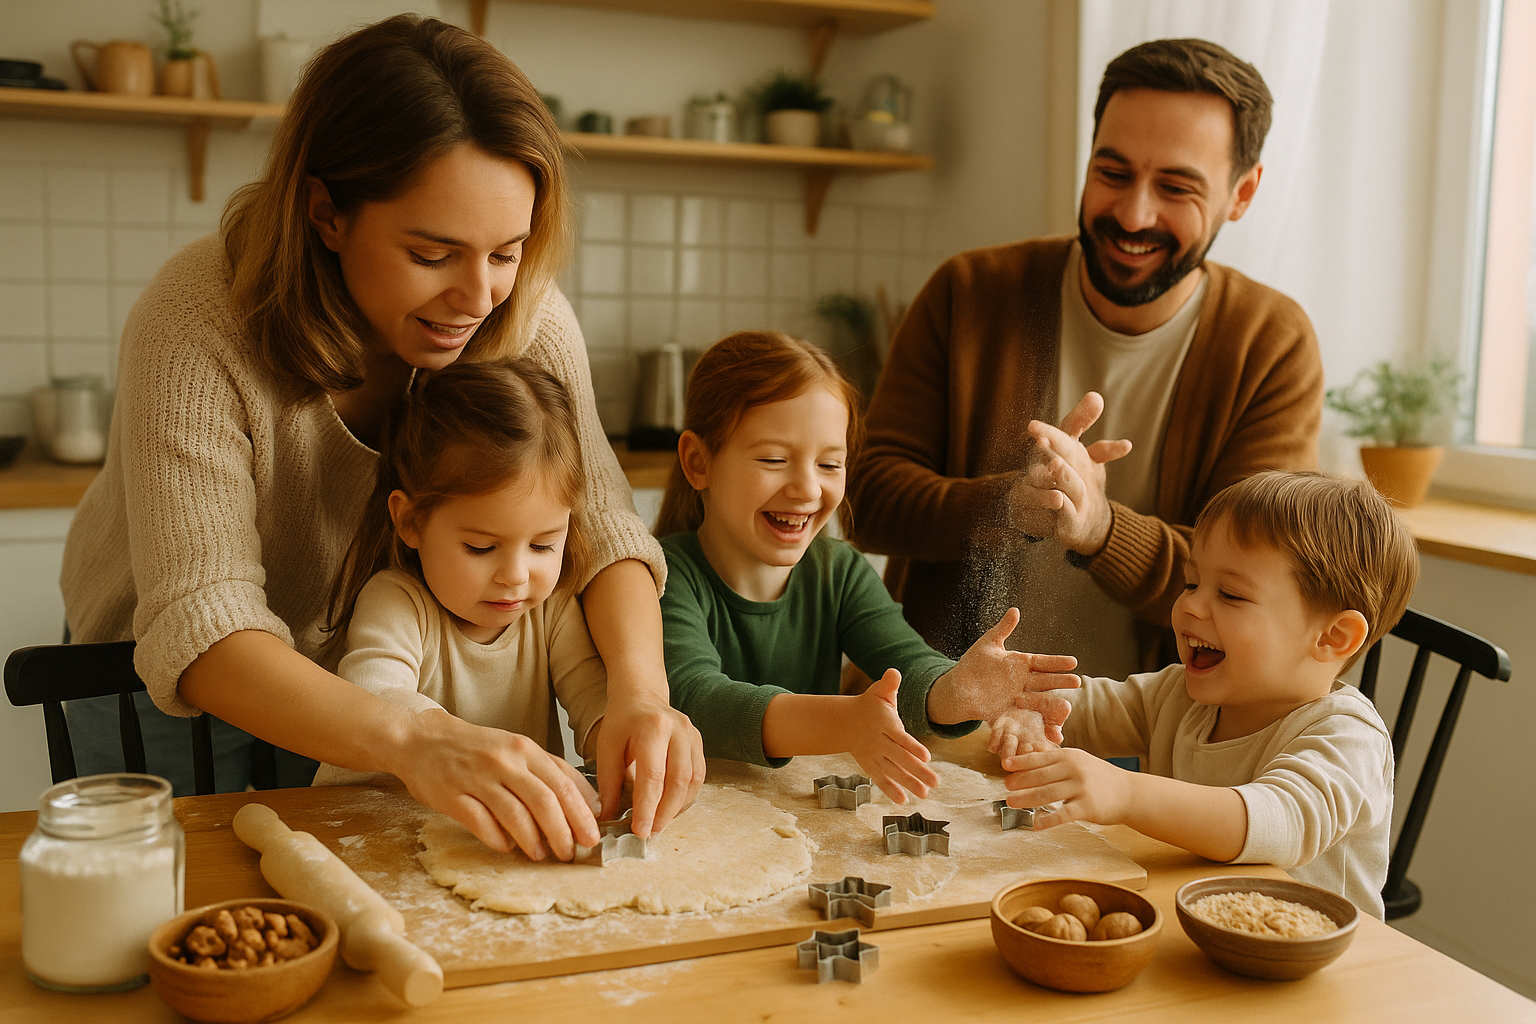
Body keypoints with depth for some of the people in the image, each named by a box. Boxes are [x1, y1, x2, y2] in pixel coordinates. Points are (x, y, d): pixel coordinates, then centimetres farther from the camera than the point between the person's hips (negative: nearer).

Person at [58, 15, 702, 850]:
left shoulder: (523, 317, -22)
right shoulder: (199, 324, -34)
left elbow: (598, 522, -23)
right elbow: (200, 628, -42)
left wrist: (639, 689, -44)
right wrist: (411, 740, -59)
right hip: (175, 683, -2)